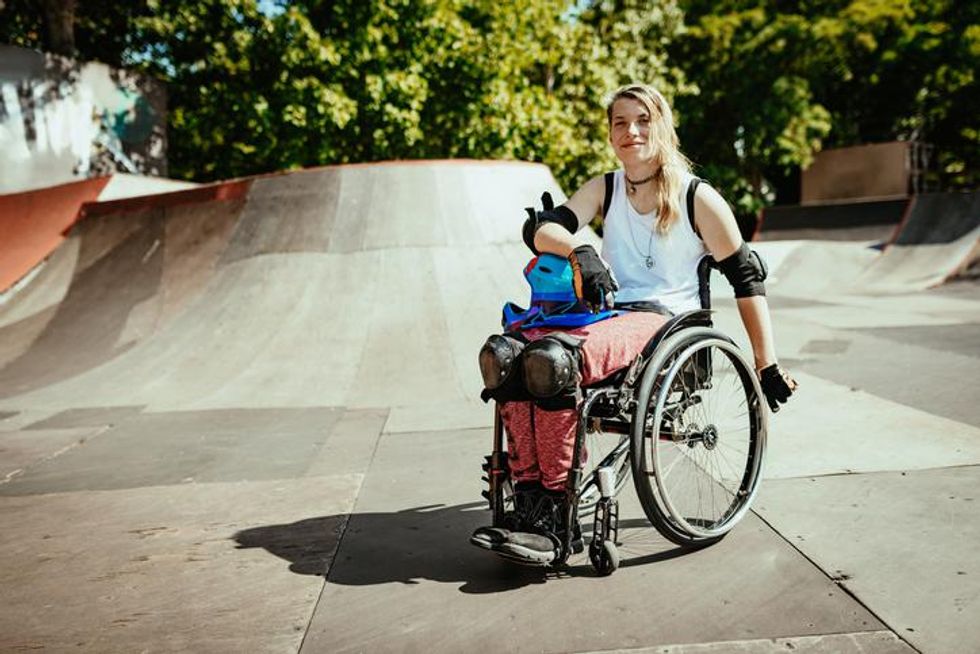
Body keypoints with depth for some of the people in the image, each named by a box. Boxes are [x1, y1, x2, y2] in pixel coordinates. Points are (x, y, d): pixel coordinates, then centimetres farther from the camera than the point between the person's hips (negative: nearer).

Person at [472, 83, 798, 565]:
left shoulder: (698, 198, 3)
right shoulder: (605, 190, 16)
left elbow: (746, 279, 5)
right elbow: (539, 228, 2)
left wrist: (767, 366, 2)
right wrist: (579, 249, -22)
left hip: (665, 318, -5)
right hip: (607, 311, 5)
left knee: (552, 360, -34)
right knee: (502, 353, -25)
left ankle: (554, 516, -25)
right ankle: (528, 500, -25)